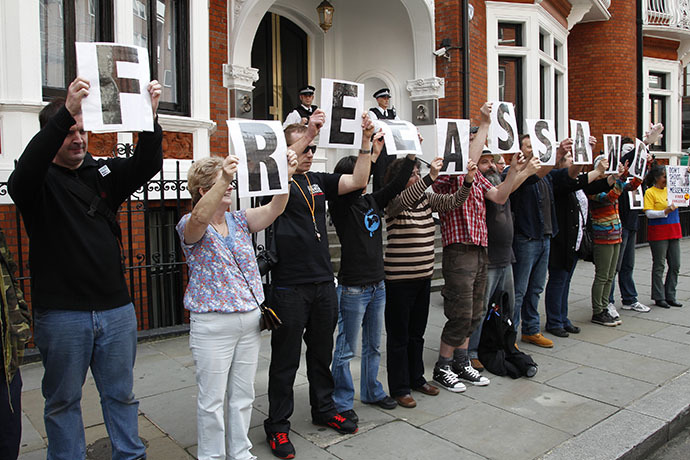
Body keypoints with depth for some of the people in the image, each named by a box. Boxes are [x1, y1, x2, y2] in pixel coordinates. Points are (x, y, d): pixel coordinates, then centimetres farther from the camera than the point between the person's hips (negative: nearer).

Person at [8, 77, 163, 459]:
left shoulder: (102, 172, 9)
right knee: (63, 399, 12)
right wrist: (66, 112, -36)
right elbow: (26, 168, -25)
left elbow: (146, 166, -4)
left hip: (116, 308, 4)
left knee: (121, 393, 15)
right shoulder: (39, 181, -2)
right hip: (61, 313, -3)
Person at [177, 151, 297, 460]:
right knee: (212, 398, 6)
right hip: (213, 325, -5)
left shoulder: (239, 221, 8)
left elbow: (273, 209, -8)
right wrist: (223, 179, -44)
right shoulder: (190, 226, -7)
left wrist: (286, 175, -23)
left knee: (243, 395, 16)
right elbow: (200, 218, -32)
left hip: (250, 319, 5)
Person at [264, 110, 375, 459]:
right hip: (290, 286, -6)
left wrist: (366, 140, -3)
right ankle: (277, 425, 23)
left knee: (322, 353, 20)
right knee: (285, 359, 6)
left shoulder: (319, 181, 12)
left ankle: (324, 410, 38)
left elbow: (358, 180, 5)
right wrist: (308, 132, -30)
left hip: (324, 282, 6)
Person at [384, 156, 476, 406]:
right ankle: (400, 388, 17)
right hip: (399, 279, -7)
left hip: (424, 276, 7)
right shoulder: (393, 202, -11)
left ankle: (417, 378, 34)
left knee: (417, 333, 19)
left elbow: (452, 201, 4)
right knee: (399, 336, 5)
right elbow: (406, 199, -32)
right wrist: (431, 177, -42)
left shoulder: (427, 199, 8)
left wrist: (468, 180, -11)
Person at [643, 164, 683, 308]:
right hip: (658, 233, -6)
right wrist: (665, 212, -27)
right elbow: (649, 213, -13)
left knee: (675, 265, 8)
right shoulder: (650, 192, -6)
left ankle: (670, 296, 18)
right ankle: (659, 298, 10)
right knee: (659, 266, 1)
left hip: (673, 232, 6)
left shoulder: (671, 190, 11)